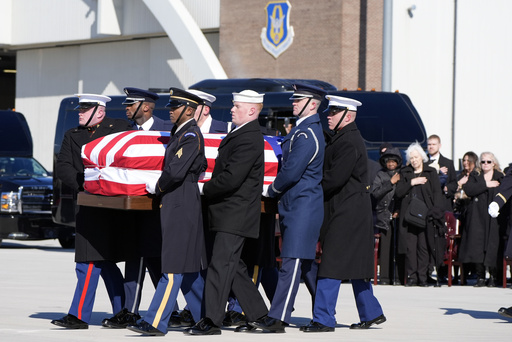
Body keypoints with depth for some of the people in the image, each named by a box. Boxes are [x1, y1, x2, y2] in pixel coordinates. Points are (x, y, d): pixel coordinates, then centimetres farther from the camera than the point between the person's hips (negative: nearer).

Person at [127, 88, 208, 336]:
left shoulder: (191, 135, -13)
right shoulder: (178, 133, 16)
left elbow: (176, 171, -22)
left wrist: (160, 187, -6)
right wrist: (163, 188, 13)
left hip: (181, 207, -10)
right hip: (174, 206, 10)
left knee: (174, 267, -9)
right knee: (188, 268, 14)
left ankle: (156, 323, -12)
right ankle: (204, 318, 21)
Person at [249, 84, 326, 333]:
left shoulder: (306, 135, -16)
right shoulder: (305, 130, 16)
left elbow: (291, 172, -19)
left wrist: (272, 190, -4)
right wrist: (277, 191, 12)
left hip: (302, 206, -11)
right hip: (294, 204, 11)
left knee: (292, 260, -11)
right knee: (306, 261, 14)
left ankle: (278, 318, -13)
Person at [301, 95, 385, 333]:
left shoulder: (349, 143, -16)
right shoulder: (339, 139, 16)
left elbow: (335, 179, -22)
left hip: (347, 212, -10)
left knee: (332, 265, -10)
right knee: (356, 265, 15)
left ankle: (323, 319, -10)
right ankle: (371, 313, 22)